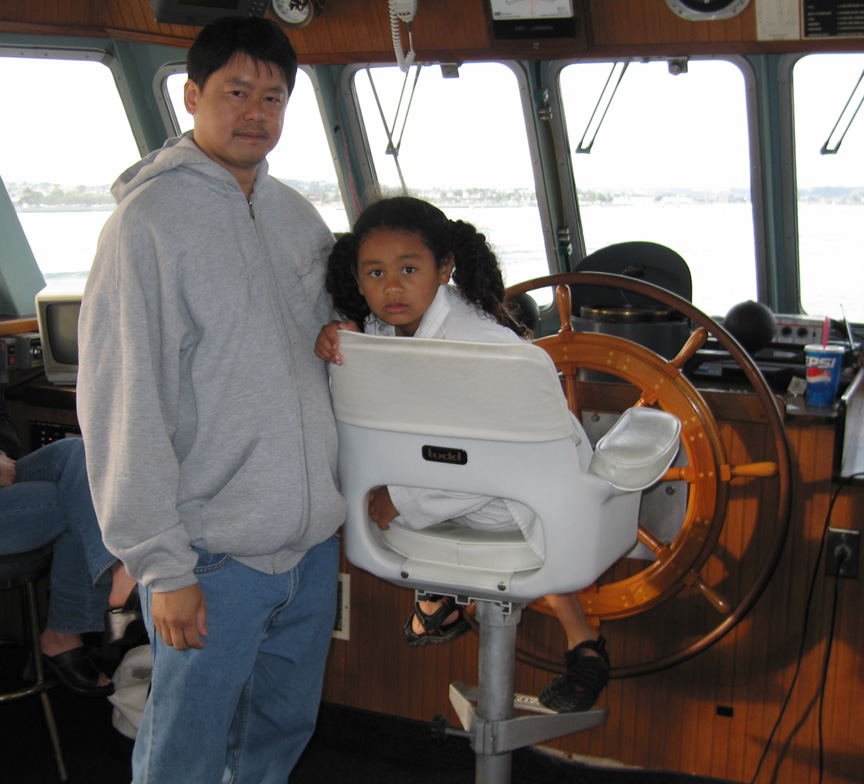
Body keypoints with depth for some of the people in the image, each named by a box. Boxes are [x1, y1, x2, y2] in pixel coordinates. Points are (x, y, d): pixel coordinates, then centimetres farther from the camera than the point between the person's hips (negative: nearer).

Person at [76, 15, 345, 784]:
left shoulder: (298, 215, 9)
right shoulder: (149, 218, -11)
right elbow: (122, 408, -14)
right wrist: (161, 564, -15)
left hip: (314, 537, 6)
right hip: (215, 554, -6)